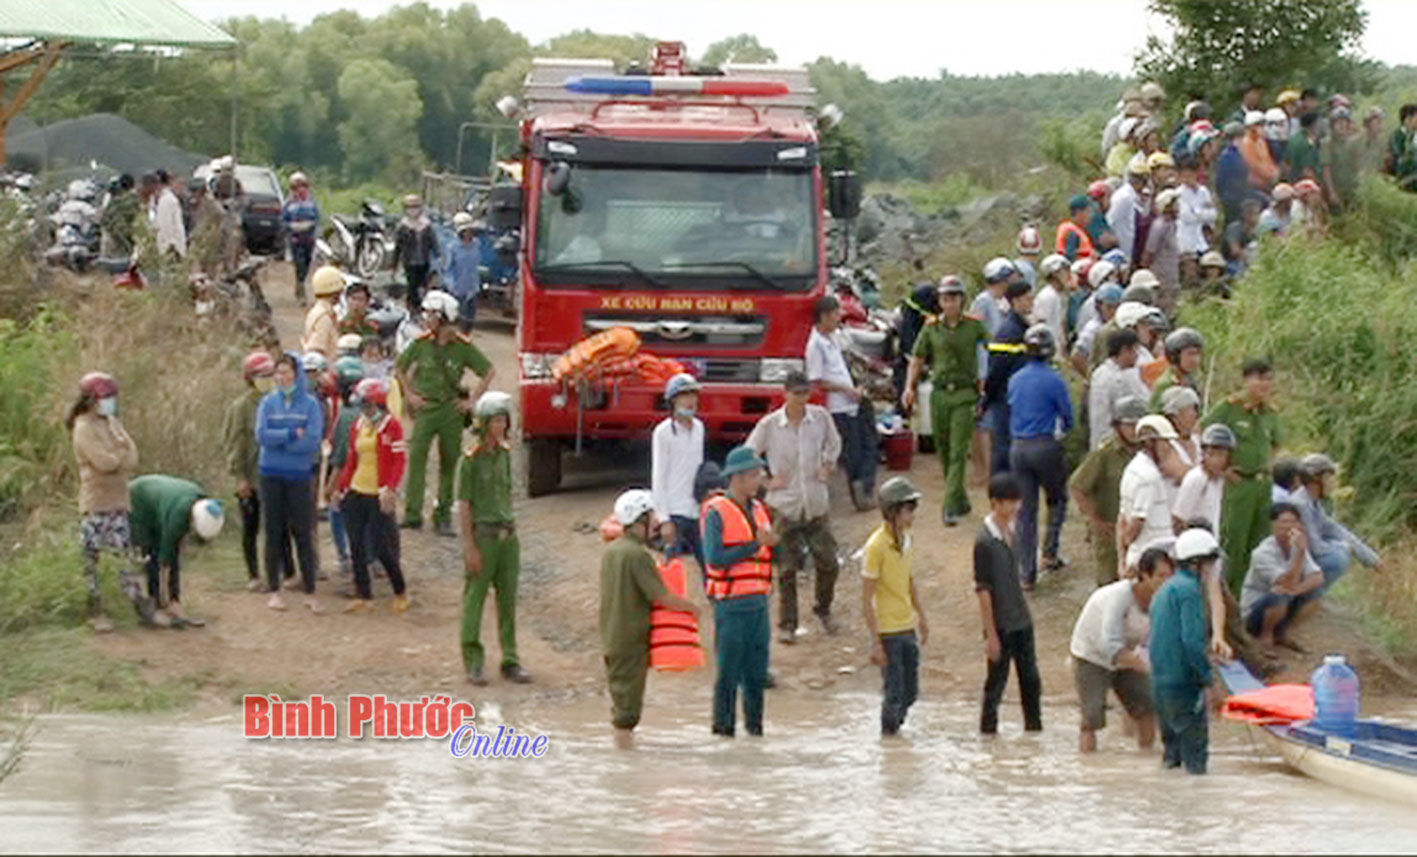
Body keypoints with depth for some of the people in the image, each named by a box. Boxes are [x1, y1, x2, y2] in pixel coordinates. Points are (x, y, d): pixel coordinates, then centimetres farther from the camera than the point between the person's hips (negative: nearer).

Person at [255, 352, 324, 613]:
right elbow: (261, 435, -9)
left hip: (300, 476, -1)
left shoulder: (310, 404, -1)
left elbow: (313, 440, -11)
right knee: (274, 533, 5)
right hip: (272, 476, 1)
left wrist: (278, 440, -10)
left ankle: (310, 593, 5)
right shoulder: (268, 403, 4)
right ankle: (274, 591, 12)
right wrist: (293, 435, -14)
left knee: (303, 534, -1)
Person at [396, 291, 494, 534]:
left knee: (449, 463, 6)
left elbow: (488, 372, 5)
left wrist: (473, 400, 0)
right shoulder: (421, 343, -1)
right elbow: (399, 368, 13)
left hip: (452, 409, 0)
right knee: (416, 457, -10)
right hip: (425, 407, 0)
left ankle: (443, 515, 16)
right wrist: (410, 395, 6)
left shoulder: (463, 346, -4)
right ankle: (412, 513, -8)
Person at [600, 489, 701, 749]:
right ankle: (625, 747, -2)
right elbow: (660, 596, -19)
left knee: (620, 695, 17)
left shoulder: (611, 551, 9)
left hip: (610, 637, 8)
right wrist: (691, 607, -5)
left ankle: (620, 744, 23)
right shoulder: (638, 554, -17)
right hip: (632, 639, -8)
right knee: (629, 698, -4)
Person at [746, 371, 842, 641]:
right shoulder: (770, 424, -9)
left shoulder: (820, 417, -2)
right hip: (785, 505, -2)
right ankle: (786, 625, 12)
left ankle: (823, 610, 30)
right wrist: (768, 480, -5)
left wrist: (827, 466, 6)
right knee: (787, 569, 2)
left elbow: (834, 443, 19)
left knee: (828, 563, 4)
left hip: (816, 504, 2)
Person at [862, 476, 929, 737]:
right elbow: (867, 600, -17)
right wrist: (876, 642, -19)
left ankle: (895, 728, 31)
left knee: (910, 692, 12)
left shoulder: (906, 540, 6)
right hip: (887, 631, -7)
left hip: (908, 628, 7)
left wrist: (922, 618, 23)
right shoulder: (876, 546, -18)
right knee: (894, 692, -1)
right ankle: (889, 735, 16)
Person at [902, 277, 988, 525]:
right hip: (939, 393, 3)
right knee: (943, 451, 10)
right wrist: (909, 387, -3)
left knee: (958, 452, -10)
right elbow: (917, 359, 11)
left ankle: (951, 507, -12)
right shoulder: (931, 328, 6)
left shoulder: (974, 326, 0)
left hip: (964, 395, -3)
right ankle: (960, 500, 27)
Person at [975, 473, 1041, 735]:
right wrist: (991, 635, -16)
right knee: (997, 680, 2)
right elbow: (983, 591, -17)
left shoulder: (1010, 531, 6)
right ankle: (988, 729, 14)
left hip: (1021, 621, 7)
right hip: (1000, 624, -7)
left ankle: (1034, 726, 21)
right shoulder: (985, 541, -18)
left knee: (1030, 678, 11)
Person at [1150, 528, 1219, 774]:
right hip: (1183, 681, -9)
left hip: (1160, 681, 9)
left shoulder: (1164, 590, 18)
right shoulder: (1189, 589, -11)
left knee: (1172, 746, 16)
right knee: (1195, 746, -6)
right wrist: (1208, 677, -16)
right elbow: (1191, 640, -20)